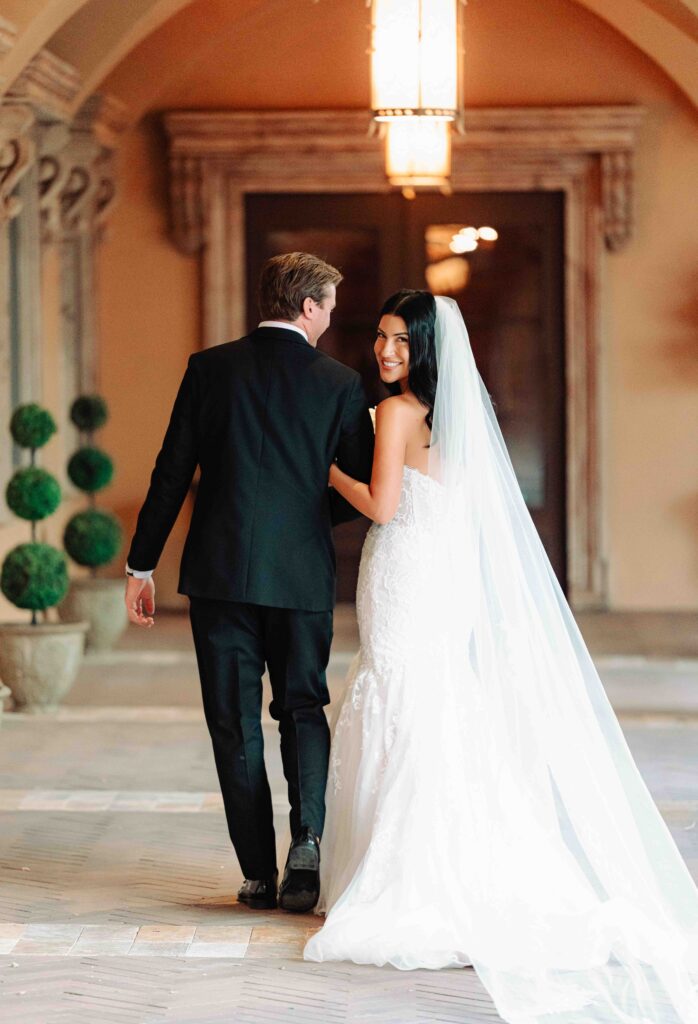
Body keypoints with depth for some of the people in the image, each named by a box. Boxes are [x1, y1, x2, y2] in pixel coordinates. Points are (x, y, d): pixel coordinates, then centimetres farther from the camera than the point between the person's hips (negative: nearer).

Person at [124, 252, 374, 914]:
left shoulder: (210, 368, -1)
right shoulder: (340, 383, -1)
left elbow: (172, 473, -1)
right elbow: (366, 491, 3)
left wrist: (141, 565, 6)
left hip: (220, 569, 0)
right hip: (303, 574, 1)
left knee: (235, 723, 7)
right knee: (302, 709, 16)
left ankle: (259, 873, 7)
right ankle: (307, 840, -5)